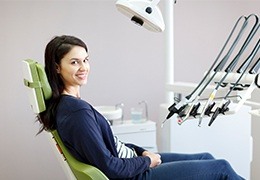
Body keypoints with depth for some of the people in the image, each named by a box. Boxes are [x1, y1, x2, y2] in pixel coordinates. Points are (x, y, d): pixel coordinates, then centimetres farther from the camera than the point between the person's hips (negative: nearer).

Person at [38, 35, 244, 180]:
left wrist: (141, 151, 2)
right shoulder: (77, 112, -29)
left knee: (205, 158, 17)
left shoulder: (67, 103, 2)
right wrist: (147, 161, -11)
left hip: (131, 161, 9)